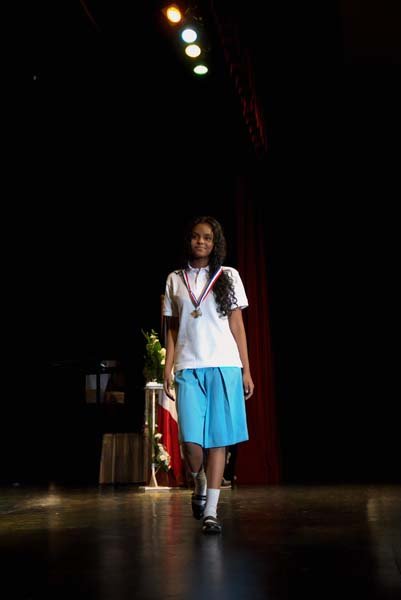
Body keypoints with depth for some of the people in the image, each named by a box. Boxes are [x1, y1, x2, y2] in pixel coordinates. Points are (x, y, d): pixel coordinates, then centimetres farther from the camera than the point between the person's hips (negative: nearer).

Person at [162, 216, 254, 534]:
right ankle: (200, 485, 23)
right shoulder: (175, 280, 12)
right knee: (191, 439, -8)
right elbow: (172, 328, 13)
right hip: (188, 368, 1)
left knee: (218, 438, -3)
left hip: (224, 367, 0)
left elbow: (237, 325, 7)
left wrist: (246, 370, 3)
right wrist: (168, 368, 4)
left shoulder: (229, 277, 8)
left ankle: (211, 511, 5)